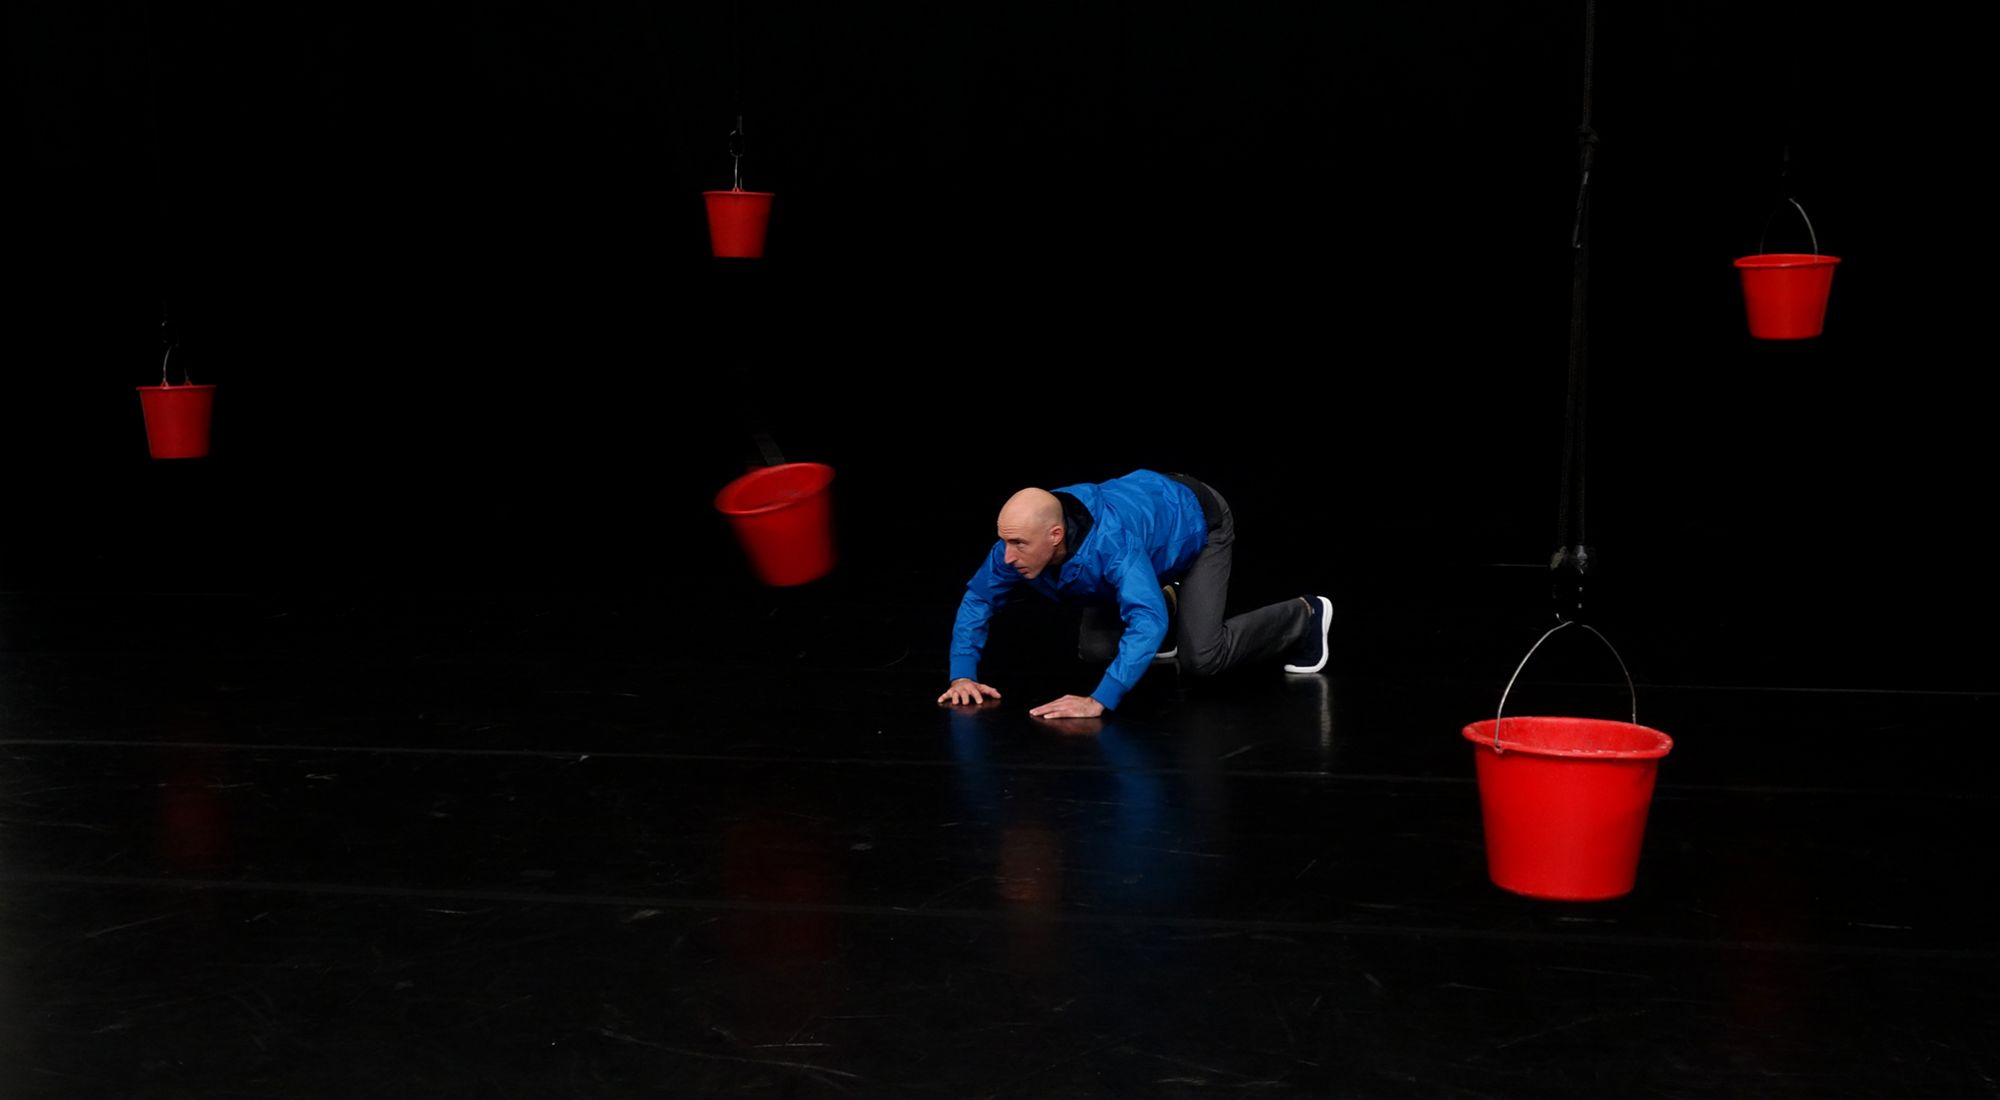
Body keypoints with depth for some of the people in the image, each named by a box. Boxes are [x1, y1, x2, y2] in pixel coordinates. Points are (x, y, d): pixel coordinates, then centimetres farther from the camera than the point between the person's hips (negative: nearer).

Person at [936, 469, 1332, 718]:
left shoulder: (1110, 543, -47)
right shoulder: (1021, 539, -27)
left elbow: (1148, 622, -54)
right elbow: (978, 598, -12)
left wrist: (1099, 701, -59)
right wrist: (963, 675, -24)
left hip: (1196, 524, -7)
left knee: (1201, 657, -18)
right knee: (1096, 649, 0)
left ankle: (1304, 617, 8)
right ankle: (1165, 599, 32)